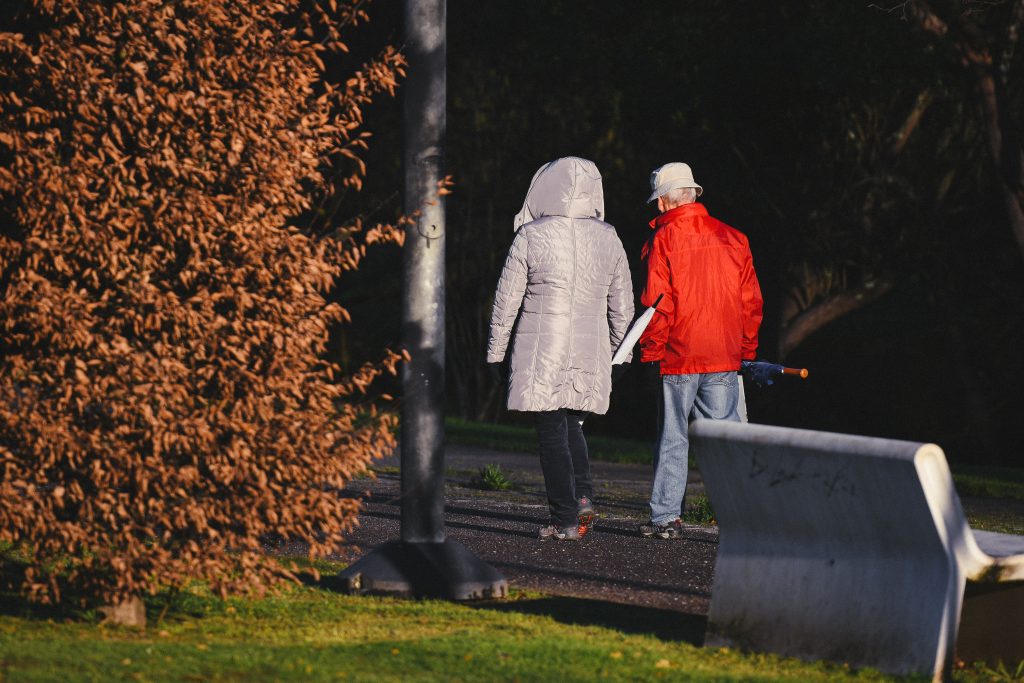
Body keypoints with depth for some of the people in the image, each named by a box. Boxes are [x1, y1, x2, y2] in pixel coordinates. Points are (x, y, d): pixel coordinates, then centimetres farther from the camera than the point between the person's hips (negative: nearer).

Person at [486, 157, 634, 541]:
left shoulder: (530, 237, -8)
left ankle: (565, 520, -3)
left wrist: (496, 351, 6)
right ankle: (582, 498, 2)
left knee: (552, 433, 0)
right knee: (571, 426, 20)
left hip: (541, 354, -4)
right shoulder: (608, 239, 5)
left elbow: (507, 300, -4)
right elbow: (623, 304, 12)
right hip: (590, 355, 4)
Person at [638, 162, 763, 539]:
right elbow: (751, 300, 9)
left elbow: (657, 304, -9)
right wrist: (746, 349, 17)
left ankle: (666, 517, 7)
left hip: (677, 358, -3)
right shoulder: (732, 239, 7)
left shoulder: (663, 241, -6)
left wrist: (650, 352, 1)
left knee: (673, 438, 5)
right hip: (724, 358, 3)